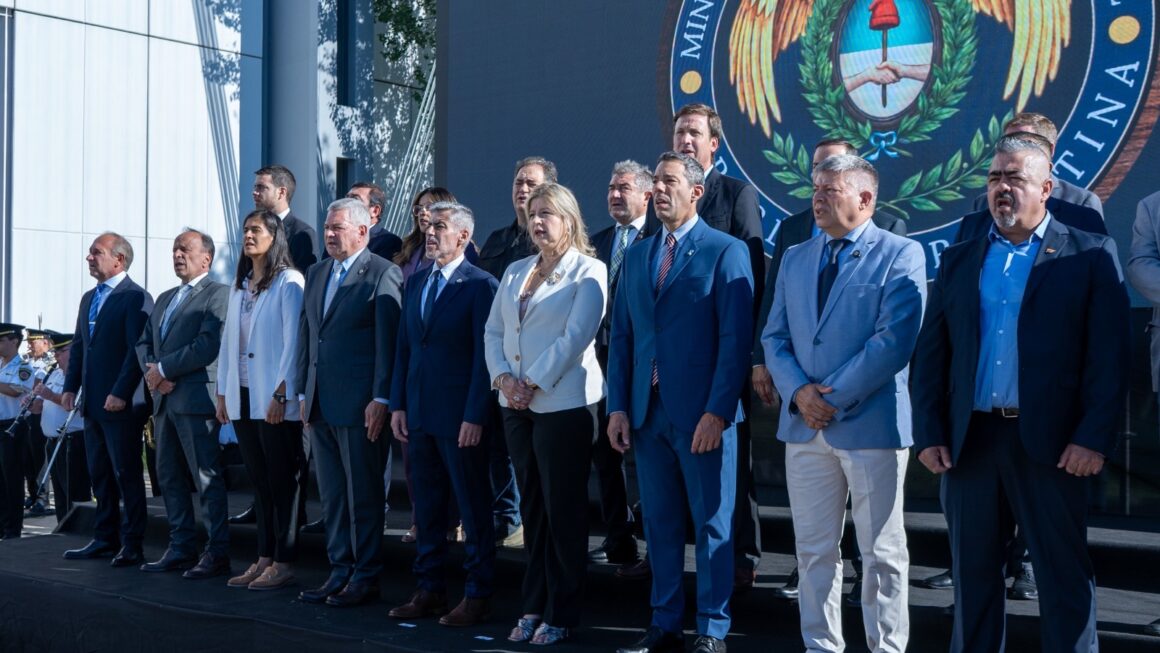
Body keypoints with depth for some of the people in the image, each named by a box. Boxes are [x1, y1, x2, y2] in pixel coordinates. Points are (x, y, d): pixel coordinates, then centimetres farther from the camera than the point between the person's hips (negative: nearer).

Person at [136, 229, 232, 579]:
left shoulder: (218, 294, -6)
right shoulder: (165, 299, 22)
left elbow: (208, 346, -17)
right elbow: (144, 343, 19)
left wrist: (163, 369, -12)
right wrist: (151, 371, -2)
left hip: (197, 400, -9)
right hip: (165, 401, 9)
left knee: (207, 479, -6)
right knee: (170, 477, 11)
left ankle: (217, 553, -1)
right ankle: (181, 548, 18)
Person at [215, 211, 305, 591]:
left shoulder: (289, 282, -7)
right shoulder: (240, 285, 16)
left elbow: (293, 341, -12)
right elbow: (228, 340, 17)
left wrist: (281, 395, -17)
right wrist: (223, 393, 13)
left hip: (275, 401, -7)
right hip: (243, 399, 7)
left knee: (283, 483, -2)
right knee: (259, 482, 11)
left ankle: (284, 564, 4)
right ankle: (264, 559, 17)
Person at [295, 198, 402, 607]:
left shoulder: (383, 274, -8)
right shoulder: (316, 274, 15)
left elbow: (388, 341, -12)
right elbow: (305, 335, 18)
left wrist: (381, 399, -16)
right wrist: (304, 391, 14)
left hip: (359, 404, -7)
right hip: (321, 403, 7)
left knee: (363, 495, 0)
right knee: (331, 495, 12)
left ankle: (366, 578, 9)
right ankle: (341, 572, 21)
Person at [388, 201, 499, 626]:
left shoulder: (480, 285, -8)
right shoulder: (416, 287, 13)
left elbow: (484, 355, -12)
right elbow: (404, 349, 15)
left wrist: (475, 416, -16)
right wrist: (398, 405, 7)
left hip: (460, 418, -7)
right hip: (419, 415, 7)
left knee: (473, 507, 2)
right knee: (426, 507, 12)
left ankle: (478, 595, 11)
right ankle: (429, 590, 21)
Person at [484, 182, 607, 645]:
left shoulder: (587, 271, -4)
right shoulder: (515, 272, 16)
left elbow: (575, 336, -13)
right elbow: (493, 332, 13)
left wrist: (533, 383, -15)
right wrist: (503, 378, -4)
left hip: (564, 404, -6)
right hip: (516, 407, 6)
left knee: (564, 511, 0)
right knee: (532, 508, 11)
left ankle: (561, 614, 9)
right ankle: (534, 607, 19)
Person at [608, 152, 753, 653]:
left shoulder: (726, 251, -4)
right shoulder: (636, 254, 14)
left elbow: (736, 339, -10)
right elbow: (621, 336, 12)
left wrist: (717, 412, -17)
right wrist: (617, 406, 4)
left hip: (702, 413, -5)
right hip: (648, 411, 6)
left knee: (712, 523, 3)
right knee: (659, 523, 11)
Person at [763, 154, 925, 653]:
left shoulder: (901, 255, -4)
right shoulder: (795, 259, 14)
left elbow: (894, 340, -14)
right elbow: (775, 337, 10)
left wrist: (835, 397, -15)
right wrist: (799, 392, -7)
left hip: (871, 423, -5)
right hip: (805, 425, 5)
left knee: (881, 554, 3)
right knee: (814, 551, 11)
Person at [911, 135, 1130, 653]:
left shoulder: (1089, 255, 3)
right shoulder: (959, 260, 13)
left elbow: (1108, 355, -5)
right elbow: (930, 354, 10)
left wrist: (1094, 437, -14)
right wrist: (929, 434, 1)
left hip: (1051, 442, -3)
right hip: (969, 440, 4)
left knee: (1065, 577, 3)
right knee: (972, 574, 11)